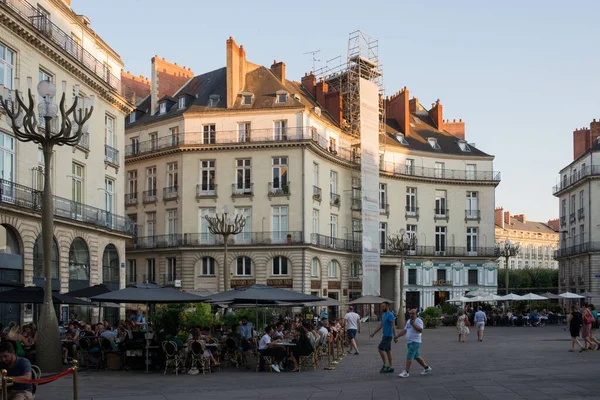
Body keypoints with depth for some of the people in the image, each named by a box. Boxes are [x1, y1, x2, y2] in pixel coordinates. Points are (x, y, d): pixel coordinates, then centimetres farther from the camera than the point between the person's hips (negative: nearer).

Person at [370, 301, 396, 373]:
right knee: (387, 350, 10)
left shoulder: (390, 315, -14)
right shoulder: (383, 315, 15)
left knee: (380, 349, -12)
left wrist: (395, 336, -25)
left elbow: (393, 326, -19)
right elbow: (381, 325, 22)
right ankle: (390, 367, 14)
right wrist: (374, 333, 21)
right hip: (385, 335, 9)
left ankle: (385, 365, -4)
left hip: (388, 335, -9)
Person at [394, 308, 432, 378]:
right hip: (409, 342, 9)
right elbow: (404, 331, 21)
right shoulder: (408, 321, 17)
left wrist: (413, 324, -29)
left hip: (415, 342, -9)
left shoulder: (418, 321, -11)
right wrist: (397, 336, 15)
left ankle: (406, 372, -11)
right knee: (416, 356, 17)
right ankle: (426, 368, 30)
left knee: (409, 357, -12)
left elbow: (420, 330, -24)